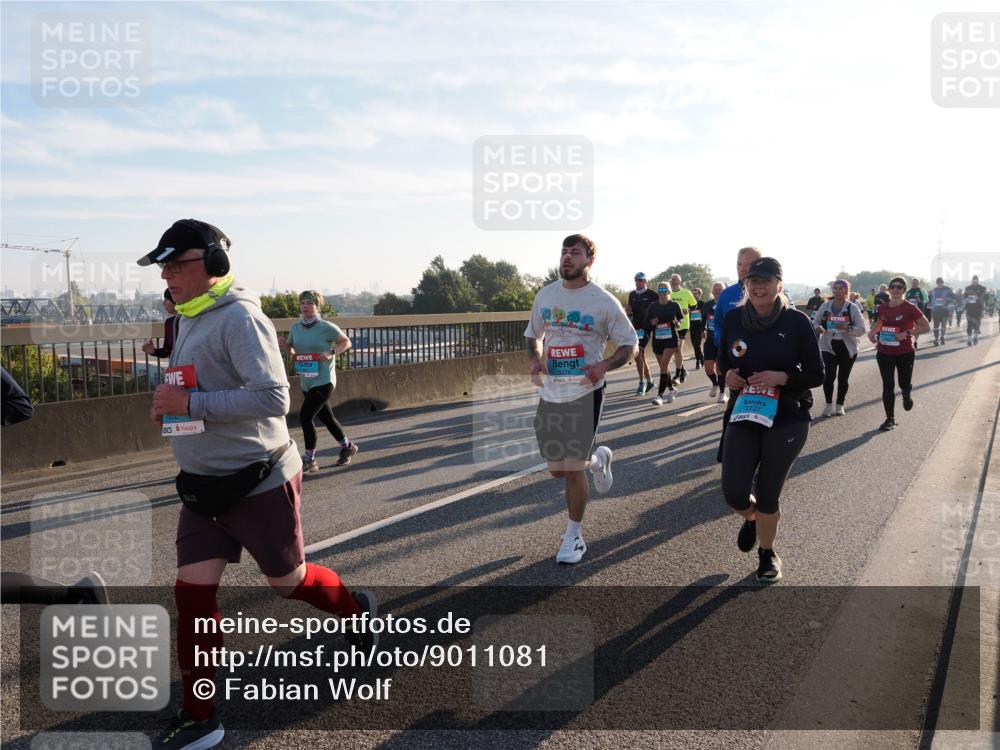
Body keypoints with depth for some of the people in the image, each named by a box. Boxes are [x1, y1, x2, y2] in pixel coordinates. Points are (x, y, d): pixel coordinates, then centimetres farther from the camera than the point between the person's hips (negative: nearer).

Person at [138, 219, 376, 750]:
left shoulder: (239, 317, -19)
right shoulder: (190, 319, 10)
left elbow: (273, 398, -27)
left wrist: (190, 403, -27)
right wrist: (169, 404, 4)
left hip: (258, 482, -8)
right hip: (202, 486, 8)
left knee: (287, 581, 10)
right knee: (192, 592, 5)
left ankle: (358, 611, 40)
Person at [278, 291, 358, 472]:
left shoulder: (326, 327, -13)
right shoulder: (296, 327, 3)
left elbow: (346, 342, -3)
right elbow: (292, 351, 14)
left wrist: (331, 353, -19)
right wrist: (284, 345, -8)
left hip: (323, 381, -7)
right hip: (306, 382, 7)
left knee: (305, 417, -12)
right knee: (326, 418, 17)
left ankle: (309, 460, 2)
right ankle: (348, 447, 37)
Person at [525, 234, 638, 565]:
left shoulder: (604, 301, -8)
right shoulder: (545, 295, 5)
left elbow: (630, 344, -2)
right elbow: (533, 334, 19)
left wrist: (605, 366, -20)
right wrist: (535, 359, -2)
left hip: (585, 393, -5)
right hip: (550, 393, 5)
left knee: (573, 470, -3)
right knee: (557, 470, 12)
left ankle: (574, 535, 18)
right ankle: (597, 459, 45)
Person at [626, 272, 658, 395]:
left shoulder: (652, 295, -6)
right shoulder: (632, 294, 13)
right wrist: (628, 311, 0)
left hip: (646, 327, -7)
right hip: (636, 327, 7)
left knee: (637, 354, -18)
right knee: (641, 356, 12)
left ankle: (642, 383, -14)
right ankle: (649, 380, 26)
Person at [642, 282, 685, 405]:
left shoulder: (674, 305, -2)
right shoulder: (653, 306, 2)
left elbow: (681, 317, 15)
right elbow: (646, 322, 7)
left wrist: (677, 322, -6)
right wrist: (651, 323, -14)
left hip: (671, 339, -3)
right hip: (657, 339, 4)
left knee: (664, 365, -14)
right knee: (663, 366, 14)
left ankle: (660, 395, -15)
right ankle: (671, 389, 36)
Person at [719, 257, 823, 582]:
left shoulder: (797, 321, -9)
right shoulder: (733, 318, -1)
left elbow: (816, 374, -4)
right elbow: (723, 361, 14)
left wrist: (783, 377, -21)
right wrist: (727, 375, -9)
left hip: (787, 421, -2)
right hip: (744, 416, 2)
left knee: (767, 495, 6)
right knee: (734, 493, -8)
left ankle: (767, 554, 35)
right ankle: (752, 518, 31)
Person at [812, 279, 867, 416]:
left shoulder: (853, 308, -4)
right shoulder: (825, 306, 2)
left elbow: (862, 329, -7)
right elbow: (814, 322, 9)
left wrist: (847, 328, -25)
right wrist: (818, 328, -14)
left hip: (848, 348, 0)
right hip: (828, 347, 0)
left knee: (843, 378, 8)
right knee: (829, 375, -11)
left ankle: (839, 405, 23)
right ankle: (828, 404, 6)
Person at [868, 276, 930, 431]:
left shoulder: (909, 308, -11)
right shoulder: (883, 308, 2)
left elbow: (926, 326, -10)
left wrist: (907, 333, -22)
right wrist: (873, 332, 3)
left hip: (905, 353, -3)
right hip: (885, 353, 3)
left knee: (904, 384, 11)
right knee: (888, 386, 1)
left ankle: (906, 395, 49)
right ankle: (890, 419, 10)